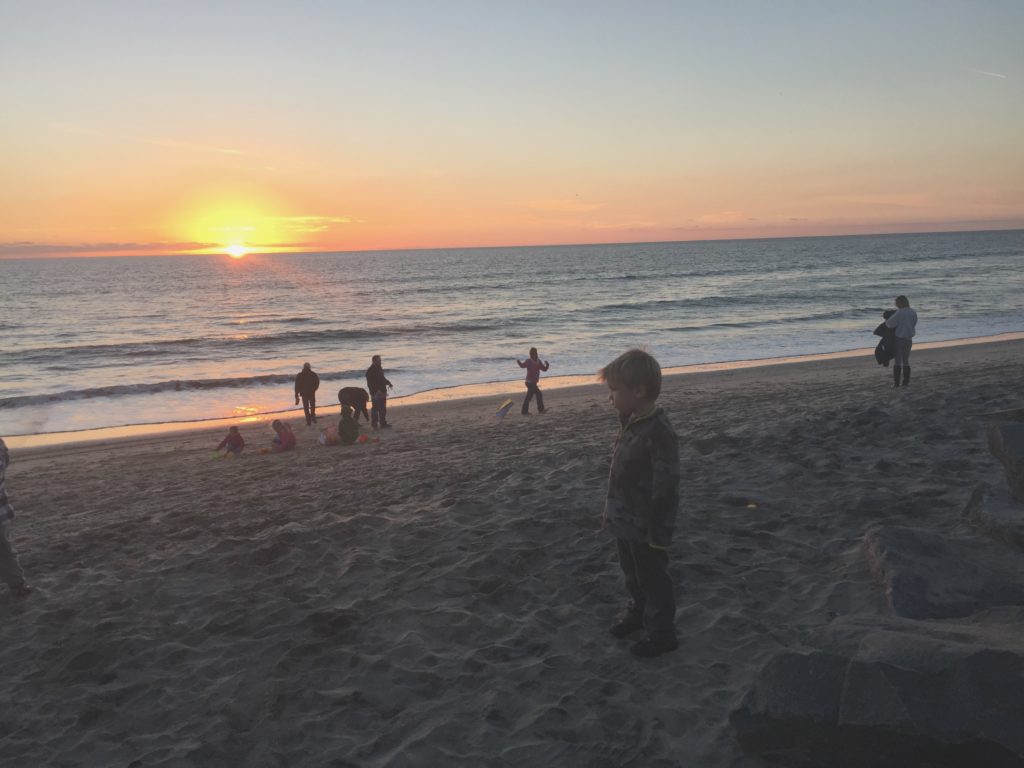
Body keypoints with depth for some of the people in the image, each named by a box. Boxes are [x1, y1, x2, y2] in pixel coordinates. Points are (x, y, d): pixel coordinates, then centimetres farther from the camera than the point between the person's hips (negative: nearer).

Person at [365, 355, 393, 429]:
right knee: (375, 408, -3)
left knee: (383, 409, 14)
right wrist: (376, 391, -29)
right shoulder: (370, 371, -15)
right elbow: (370, 383, -21)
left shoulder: (380, 368, 12)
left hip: (382, 392, 9)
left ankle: (383, 423, 23)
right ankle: (374, 424, 3)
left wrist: (388, 383, 8)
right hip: (375, 393, -9)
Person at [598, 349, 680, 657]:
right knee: (632, 574, 26)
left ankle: (662, 633, 26)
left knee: (653, 580, 9)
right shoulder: (631, 423, 2)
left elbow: (666, 488, -25)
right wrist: (614, 512, 19)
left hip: (646, 528, -9)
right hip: (625, 523, 9)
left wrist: (659, 534, -21)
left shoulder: (658, 432, -27)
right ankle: (638, 611, 47)